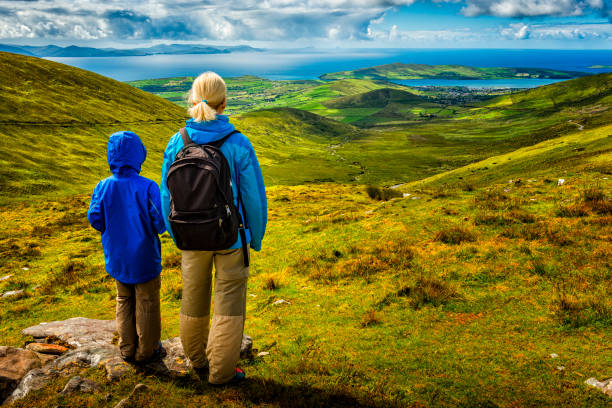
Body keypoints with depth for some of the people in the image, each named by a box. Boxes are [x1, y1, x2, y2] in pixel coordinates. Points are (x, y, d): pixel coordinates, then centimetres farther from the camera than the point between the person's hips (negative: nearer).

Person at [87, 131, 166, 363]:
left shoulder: (103, 187, -11)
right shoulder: (148, 187, -20)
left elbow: (95, 219, -5)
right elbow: (160, 222, -19)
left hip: (117, 258, 4)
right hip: (144, 258, -3)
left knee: (124, 301, 21)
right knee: (147, 303, 13)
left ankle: (127, 349, 31)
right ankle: (146, 350, 25)